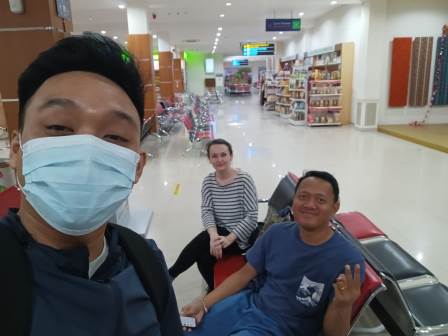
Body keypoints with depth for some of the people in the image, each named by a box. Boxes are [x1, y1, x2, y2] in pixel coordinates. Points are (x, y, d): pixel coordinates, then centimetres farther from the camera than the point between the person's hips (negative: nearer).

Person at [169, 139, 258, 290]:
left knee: (204, 256, -25)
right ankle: (215, 290, 4)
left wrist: (229, 238, -26)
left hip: (241, 236, -4)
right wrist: (213, 234, -29)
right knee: (203, 257, -25)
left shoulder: (244, 179, -15)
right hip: (220, 231, 4)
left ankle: (170, 275, 0)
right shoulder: (208, 181, -1)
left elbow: (251, 217, -17)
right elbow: (206, 211, -9)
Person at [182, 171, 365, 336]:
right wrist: (204, 303, -3)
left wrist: (342, 305, -36)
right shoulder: (277, 233, -5)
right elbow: (244, 274, 4)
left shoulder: (348, 259, -19)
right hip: (247, 305, 5)